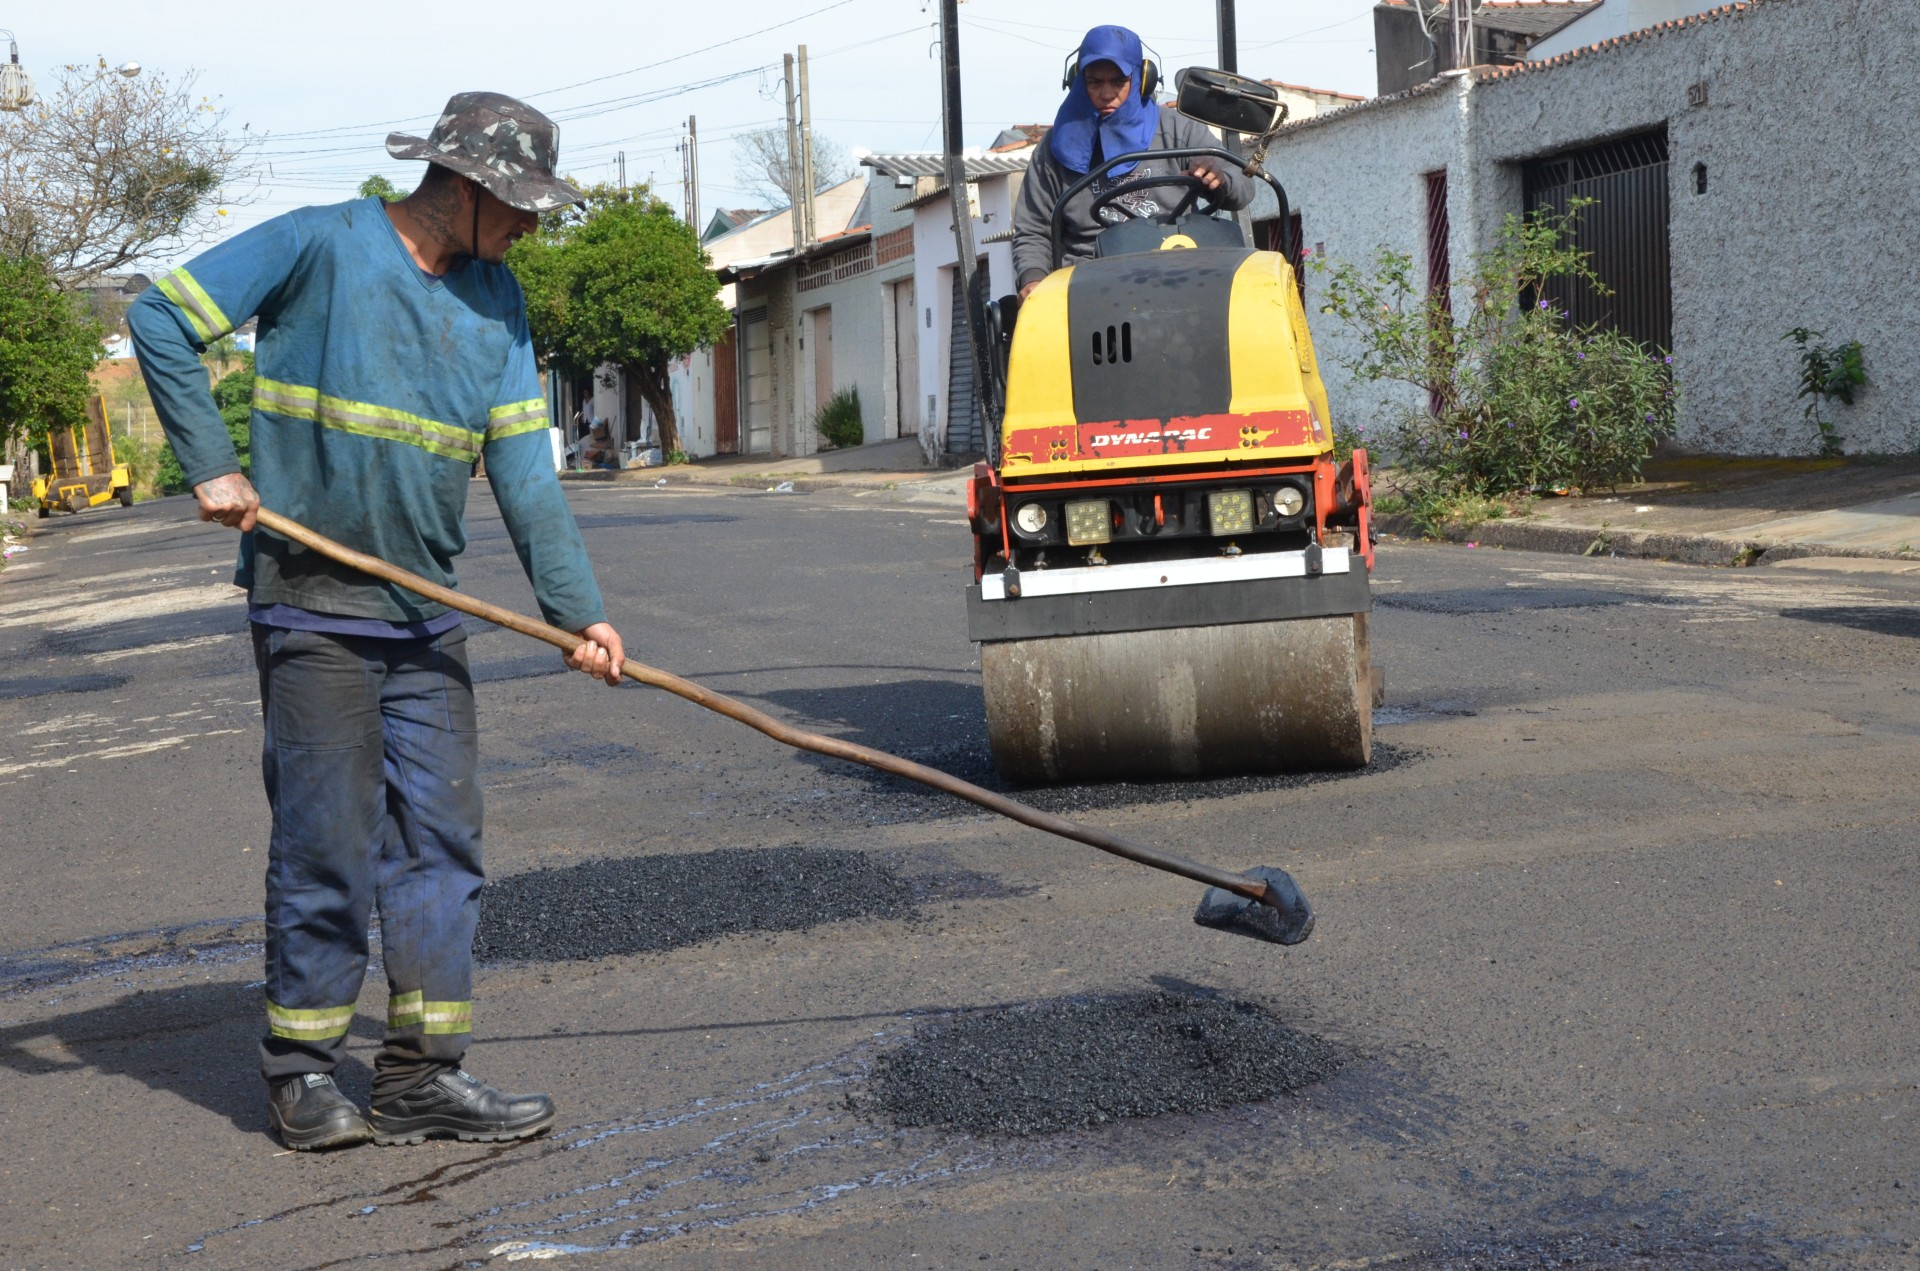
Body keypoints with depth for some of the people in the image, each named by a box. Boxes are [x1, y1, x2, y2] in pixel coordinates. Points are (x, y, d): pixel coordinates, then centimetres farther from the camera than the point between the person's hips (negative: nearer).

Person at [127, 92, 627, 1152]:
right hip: (312, 600, -6)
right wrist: (212, 466, -12)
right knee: (327, 838, -2)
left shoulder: (495, 300, 10)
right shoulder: (321, 246, -8)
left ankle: (421, 1075, 12)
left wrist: (578, 611, -1)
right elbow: (162, 319, -6)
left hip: (428, 616, 6)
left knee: (439, 836, 5)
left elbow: (524, 468, 7)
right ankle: (301, 1074, 12)